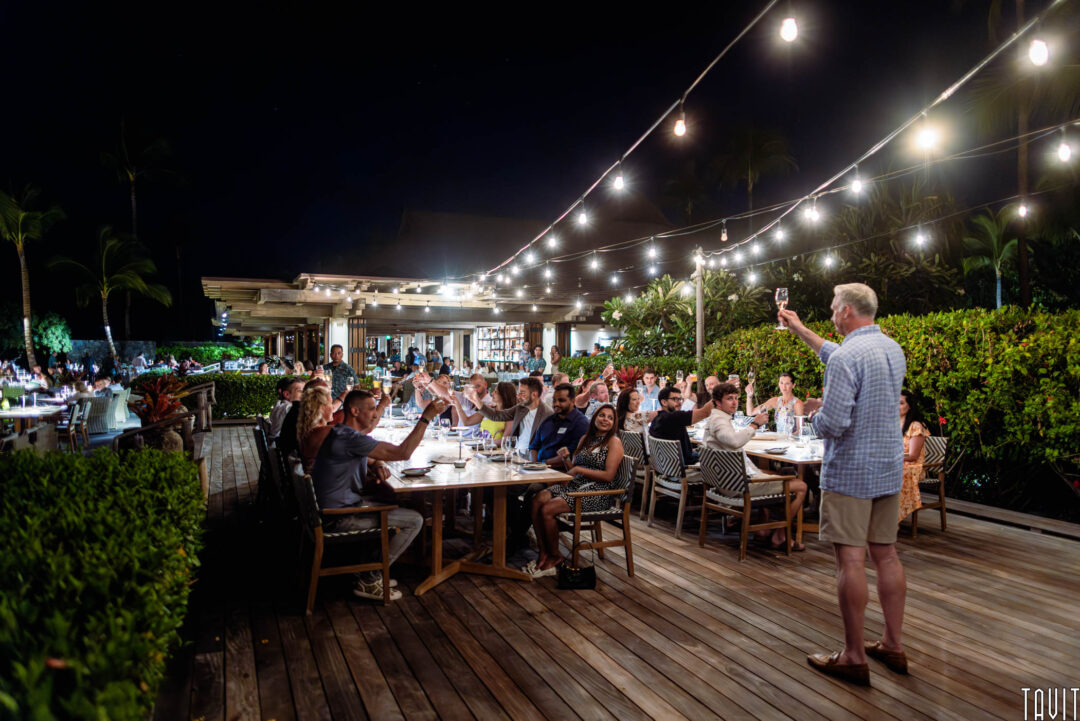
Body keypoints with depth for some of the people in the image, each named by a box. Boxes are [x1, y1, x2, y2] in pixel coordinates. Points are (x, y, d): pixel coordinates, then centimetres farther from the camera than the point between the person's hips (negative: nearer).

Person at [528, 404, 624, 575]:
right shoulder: (585, 438, 18)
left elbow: (609, 475, -13)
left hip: (597, 493, -7)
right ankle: (543, 553, -10)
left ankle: (555, 556, -3)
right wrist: (566, 457, -2)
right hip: (575, 485, 7)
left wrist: (579, 470, -13)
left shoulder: (614, 442, -2)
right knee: (537, 500, -18)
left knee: (548, 509, -23)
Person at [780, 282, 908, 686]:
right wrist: (799, 330, 33)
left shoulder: (846, 357, -19)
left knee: (850, 560, -1)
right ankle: (893, 646, 24)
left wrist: (812, 412, -2)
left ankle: (854, 657, 7)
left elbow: (833, 424, -24)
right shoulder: (892, 349, 9)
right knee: (886, 554, 14)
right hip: (889, 470, 8)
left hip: (850, 472, -8)